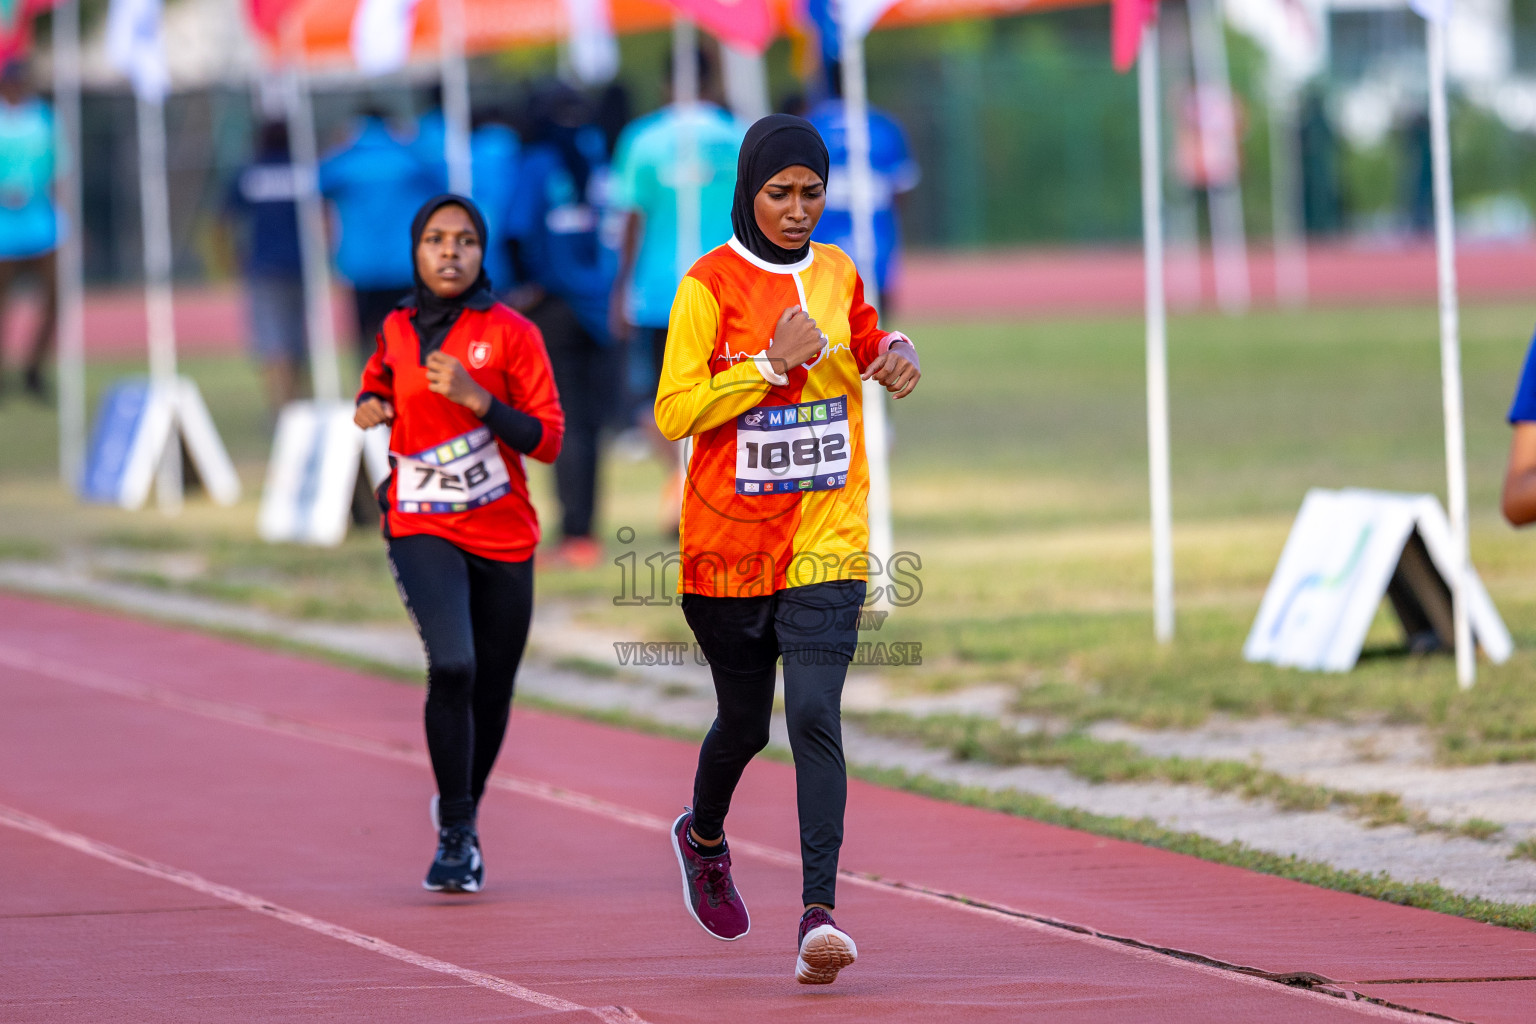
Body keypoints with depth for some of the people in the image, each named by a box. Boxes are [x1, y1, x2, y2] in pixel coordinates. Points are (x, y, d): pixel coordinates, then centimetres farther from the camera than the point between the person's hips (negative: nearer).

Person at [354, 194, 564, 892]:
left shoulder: (512, 333, -4)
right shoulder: (397, 330, 5)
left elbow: (547, 440, -8)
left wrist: (475, 397, -21)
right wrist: (371, 408, 5)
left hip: (504, 538, 0)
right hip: (422, 530, 0)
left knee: (490, 693, 8)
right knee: (452, 666, -23)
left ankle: (460, 813, 36)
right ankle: (456, 835, -13)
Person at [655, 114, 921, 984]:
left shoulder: (838, 274, 7)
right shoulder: (710, 285, -6)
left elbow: (867, 348, 26)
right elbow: (675, 412, -12)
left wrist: (894, 353, 3)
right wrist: (774, 363, -19)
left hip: (826, 542, 2)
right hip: (729, 543, -2)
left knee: (815, 715, -15)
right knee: (745, 723, 12)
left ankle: (821, 911, -21)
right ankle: (704, 838, 45)